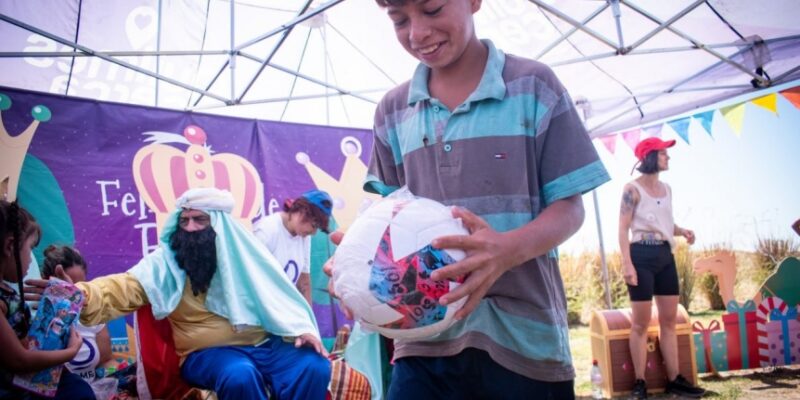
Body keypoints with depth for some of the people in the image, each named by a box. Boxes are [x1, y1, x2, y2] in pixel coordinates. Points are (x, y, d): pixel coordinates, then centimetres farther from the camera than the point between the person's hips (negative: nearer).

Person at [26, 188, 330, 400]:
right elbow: (123, 289, -15)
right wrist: (80, 292, -35)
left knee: (314, 367, -22)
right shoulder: (165, 263, -1)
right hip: (209, 352, -2)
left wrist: (299, 328, -6)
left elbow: (274, 294, 9)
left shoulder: (242, 256, 6)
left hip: (264, 344, 3)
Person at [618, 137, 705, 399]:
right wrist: (627, 264, -21)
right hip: (642, 256, -7)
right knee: (641, 323, -2)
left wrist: (682, 231, 0)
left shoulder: (666, 188, 12)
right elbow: (623, 229, -13)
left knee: (669, 320, 10)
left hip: (665, 256, 8)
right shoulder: (633, 189, -9)